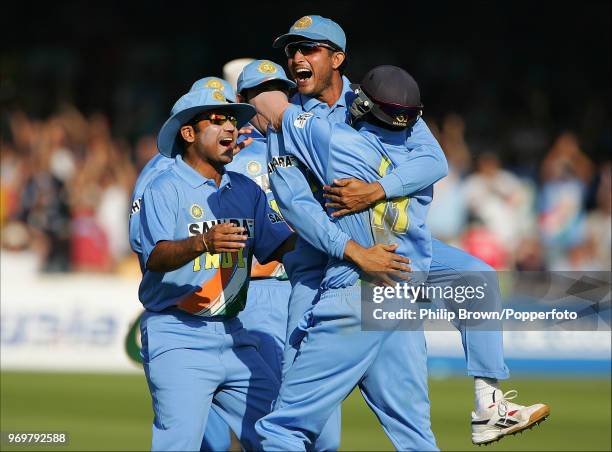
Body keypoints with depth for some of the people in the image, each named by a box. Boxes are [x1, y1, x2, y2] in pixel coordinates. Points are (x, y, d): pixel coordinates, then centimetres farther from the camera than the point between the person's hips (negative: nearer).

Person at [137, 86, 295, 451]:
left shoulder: (246, 191, 15)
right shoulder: (165, 189, -6)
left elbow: (280, 246, 9)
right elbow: (156, 257, -20)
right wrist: (201, 243, -39)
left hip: (231, 335, 7)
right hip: (178, 339, -7)